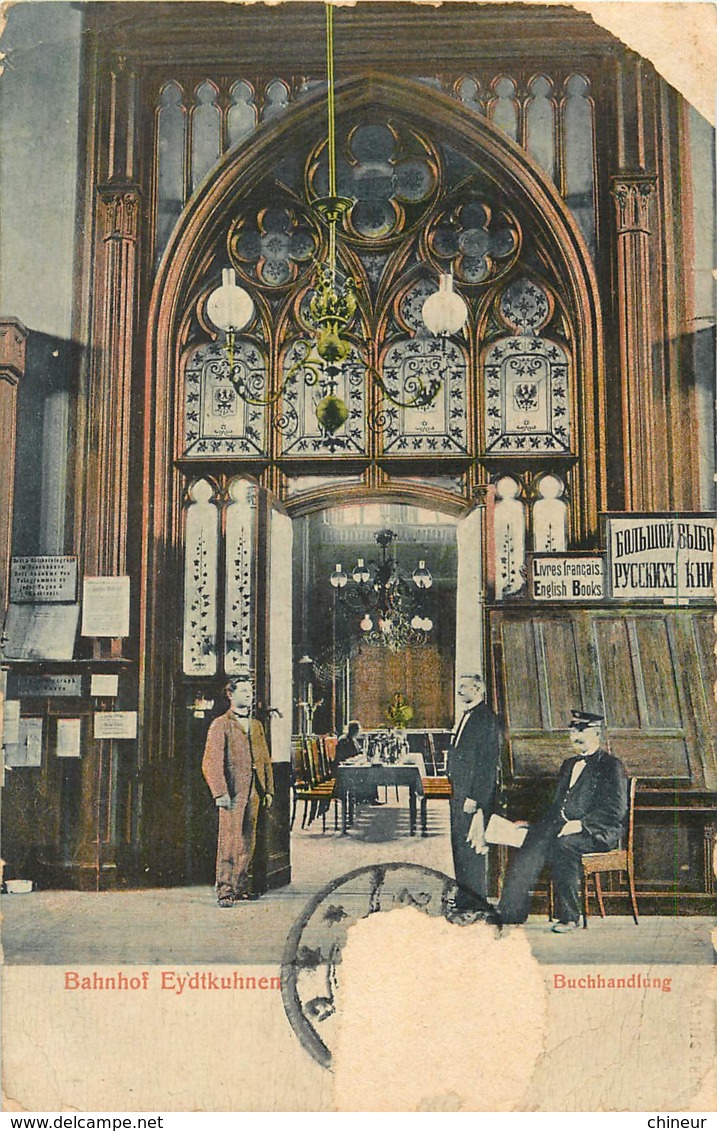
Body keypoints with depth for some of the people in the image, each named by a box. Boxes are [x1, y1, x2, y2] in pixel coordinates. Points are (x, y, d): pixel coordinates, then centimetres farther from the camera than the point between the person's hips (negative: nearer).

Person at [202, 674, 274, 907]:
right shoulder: (221, 725, -2)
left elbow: (265, 760, 21)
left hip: (254, 792, 6)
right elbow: (211, 763, -9)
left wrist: (268, 790, 14)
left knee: (247, 842, 10)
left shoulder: (256, 726, 19)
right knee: (229, 841, -8)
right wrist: (220, 792, -17)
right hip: (233, 791, -6)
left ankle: (240, 886, 19)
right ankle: (225, 890, -3)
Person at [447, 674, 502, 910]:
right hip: (460, 792, 10)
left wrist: (474, 798, -21)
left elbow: (487, 764, -19)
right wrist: (456, 791, 17)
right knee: (459, 843, 15)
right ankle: (464, 896, 26)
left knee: (470, 846, -4)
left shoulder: (485, 719, -15)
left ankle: (473, 900, 5)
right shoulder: (467, 716, 16)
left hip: (474, 793, -10)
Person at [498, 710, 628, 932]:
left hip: (599, 832, -6)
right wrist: (537, 824, 7)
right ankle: (511, 911, -32)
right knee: (534, 840, -25)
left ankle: (569, 916, -24)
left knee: (562, 843, -35)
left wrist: (581, 824, -21)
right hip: (563, 826, 6)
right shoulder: (569, 765, 25)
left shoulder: (611, 766, 0)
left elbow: (616, 809, -11)